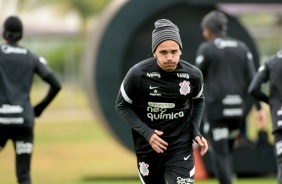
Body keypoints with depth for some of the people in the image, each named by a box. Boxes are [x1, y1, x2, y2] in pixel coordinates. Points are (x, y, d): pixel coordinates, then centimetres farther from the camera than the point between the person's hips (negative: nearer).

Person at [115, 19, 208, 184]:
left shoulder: (193, 75, -10)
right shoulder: (138, 75, -18)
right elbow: (122, 106, -4)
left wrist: (195, 131, -1)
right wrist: (146, 132, -16)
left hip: (181, 145, 0)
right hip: (148, 145, 0)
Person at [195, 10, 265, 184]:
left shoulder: (206, 49, -4)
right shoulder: (242, 48, 9)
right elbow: (252, 79, 1)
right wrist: (259, 107, -1)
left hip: (215, 108, -5)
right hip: (237, 110, 5)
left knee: (219, 153, -2)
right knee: (228, 151, 22)